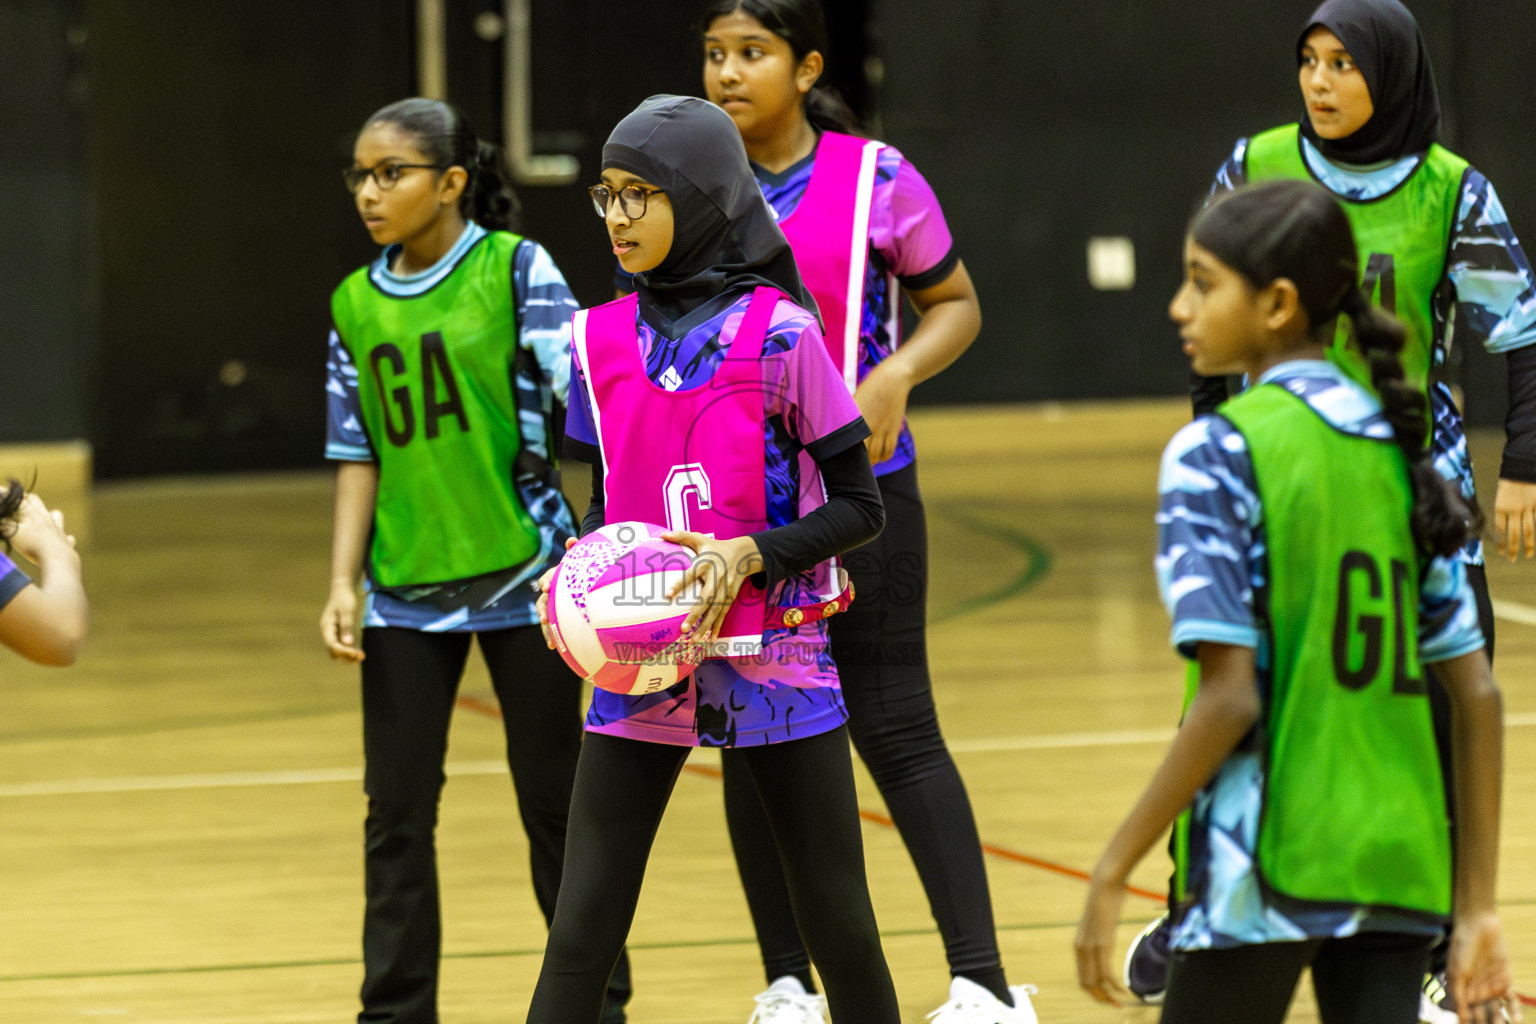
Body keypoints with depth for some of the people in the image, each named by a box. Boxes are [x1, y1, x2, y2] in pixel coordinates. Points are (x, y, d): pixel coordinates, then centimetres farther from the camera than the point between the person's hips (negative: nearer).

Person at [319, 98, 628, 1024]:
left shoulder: (515, 270, -6)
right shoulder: (356, 305, 6)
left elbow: (585, 390, -13)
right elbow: (361, 457, 9)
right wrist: (344, 584, 1)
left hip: (523, 574, -3)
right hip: (405, 593, 3)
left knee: (557, 804, 6)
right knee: (398, 813, 4)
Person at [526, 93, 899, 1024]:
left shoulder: (779, 336, -9)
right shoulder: (602, 342, 4)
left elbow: (859, 507, -4)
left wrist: (750, 553, -19)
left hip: (773, 659, -3)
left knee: (838, 917, 6)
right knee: (584, 923, -3)